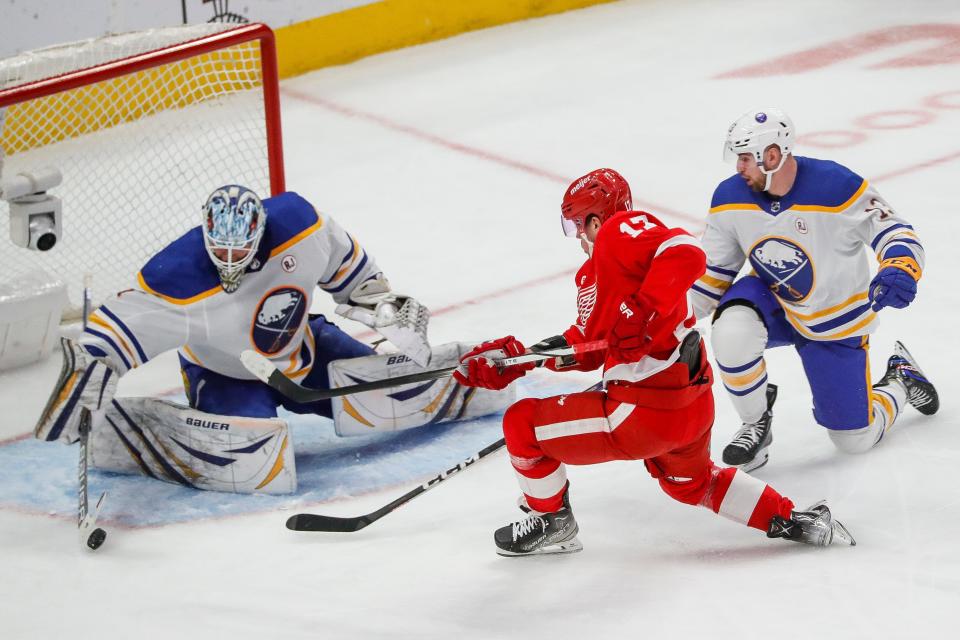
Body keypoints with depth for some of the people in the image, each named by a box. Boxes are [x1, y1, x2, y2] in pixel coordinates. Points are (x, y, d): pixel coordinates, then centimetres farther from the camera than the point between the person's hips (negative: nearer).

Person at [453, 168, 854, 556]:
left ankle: (552, 522, 23)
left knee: (521, 424, 4)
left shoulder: (621, 230, -11)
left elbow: (686, 253, -27)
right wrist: (512, 361, 18)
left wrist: (641, 312, -31)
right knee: (691, 482, 39)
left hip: (646, 416, -11)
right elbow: (586, 349, 21)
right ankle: (789, 519, 31)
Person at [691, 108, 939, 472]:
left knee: (855, 439, 3)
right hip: (773, 303, 3)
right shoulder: (730, 199, -15)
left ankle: (900, 380, 36)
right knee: (732, 334, -35)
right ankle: (756, 425, -9)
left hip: (837, 322, -2)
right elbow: (714, 268, -2)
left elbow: (893, 231, -21)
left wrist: (899, 271, -43)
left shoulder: (837, 188, -29)